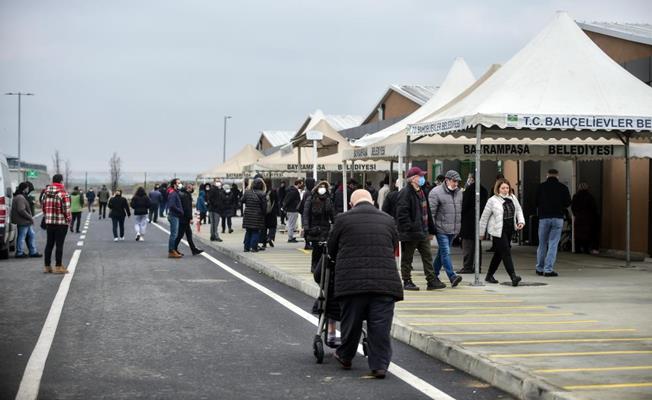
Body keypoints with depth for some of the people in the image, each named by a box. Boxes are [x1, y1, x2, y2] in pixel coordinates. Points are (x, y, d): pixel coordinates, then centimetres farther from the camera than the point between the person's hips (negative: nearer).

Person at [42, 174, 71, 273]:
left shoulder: (46, 192, 6)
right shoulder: (63, 193, -14)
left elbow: (43, 206, 10)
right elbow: (66, 208, -15)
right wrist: (69, 219, -2)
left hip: (49, 222, 6)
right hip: (61, 223, -6)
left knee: (49, 244, 12)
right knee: (59, 245, -1)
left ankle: (47, 266, 15)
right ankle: (58, 267, 1)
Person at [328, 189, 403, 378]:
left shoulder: (343, 219, 5)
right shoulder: (387, 220, 12)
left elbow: (331, 249, 14)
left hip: (352, 280, -1)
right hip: (384, 281, 1)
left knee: (351, 322, 13)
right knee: (380, 325, 3)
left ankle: (345, 357, 30)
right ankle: (379, 365, 3)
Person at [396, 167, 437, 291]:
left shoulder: (421, 193, 16)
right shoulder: (405, 193, -14)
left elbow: (427, 212, 22)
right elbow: (402, 214, -20)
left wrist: (431, 230, 20)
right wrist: (410, 229, -23)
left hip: (422, 232, 9)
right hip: (409, 234, -9)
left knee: (428, 256, 6)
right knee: (407, 259, 4)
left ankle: (431, 281, 9)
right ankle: (407, 282, 12)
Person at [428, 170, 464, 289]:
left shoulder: (458, 192, 13)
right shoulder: (436, 192, -9)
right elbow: (431, 212, -10)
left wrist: (458, 228, 18)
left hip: (453, 230, 7)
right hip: (441, 229, -7)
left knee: (442, 253, 13)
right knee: (446, 252, -10)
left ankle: (434, 276, 22)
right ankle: (452, 276, -13)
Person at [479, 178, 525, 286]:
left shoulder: (512, 198, 6)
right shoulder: (493, 200, -9)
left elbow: (518, 210, 19)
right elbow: (485, 217, -2)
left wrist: (521, 221, 0)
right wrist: (481, 232, 1)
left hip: (509, 230, 6)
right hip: (498, 231, -6)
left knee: (499, 253, 14)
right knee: (506, 252, -13)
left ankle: (489, 275, 26)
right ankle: (513, 276, -18)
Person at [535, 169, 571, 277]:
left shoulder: (541, 187, 0)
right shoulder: (563, 187, 1)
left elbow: (536, 203, 1)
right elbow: (568, 203, 5)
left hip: (544, 218, 0)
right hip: (558, 218, 0)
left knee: (542, 244, 11)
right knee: (553, 244, 1)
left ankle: (540, 268, 18)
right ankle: (548, 269, -4)